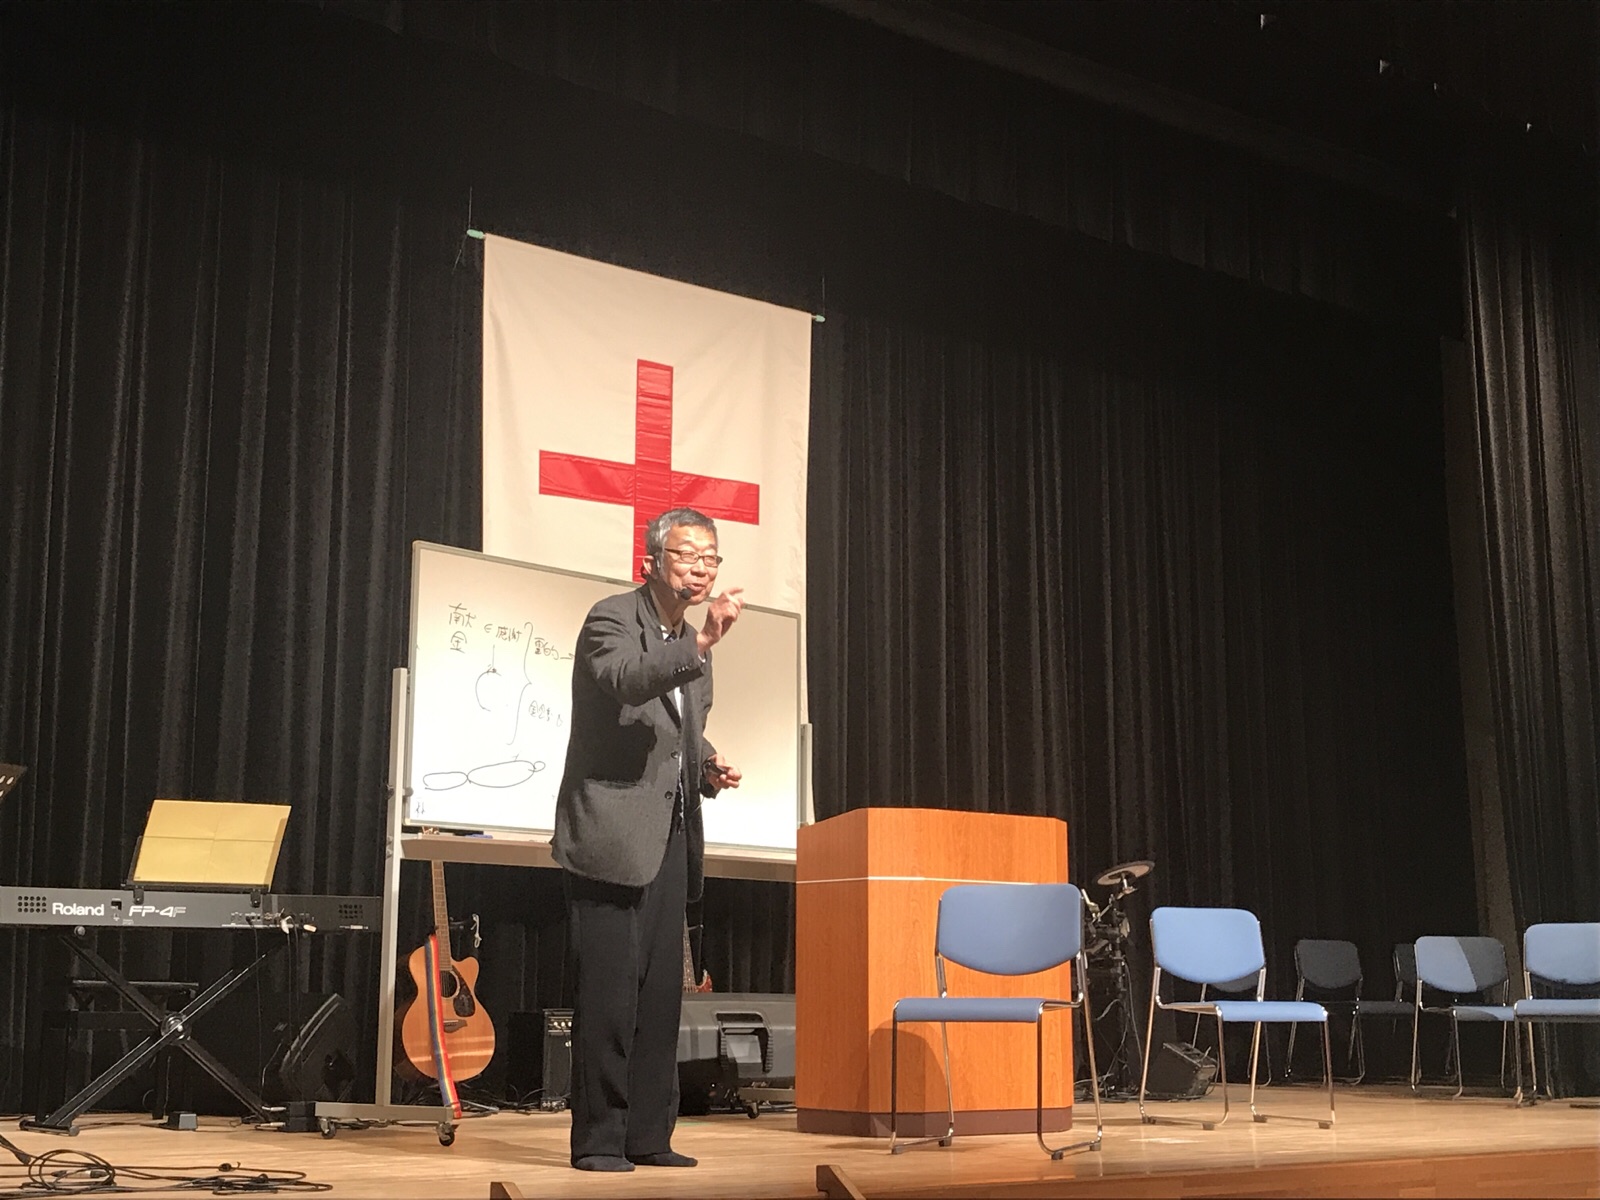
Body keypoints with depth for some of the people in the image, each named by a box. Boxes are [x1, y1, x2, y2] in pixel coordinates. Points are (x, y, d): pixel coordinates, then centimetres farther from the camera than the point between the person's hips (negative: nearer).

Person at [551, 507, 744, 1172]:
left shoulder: (690, 643, 17)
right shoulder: (612, 618, -7)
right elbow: (625, 680, -29)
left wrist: (707, 766, 8)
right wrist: (701, 644, -39)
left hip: (669, 839, 8)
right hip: (612, 835, -8)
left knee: (661, 991, 9)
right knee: (609, 990, -7)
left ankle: (648, 1134, 16)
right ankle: (598, 1138, 2)